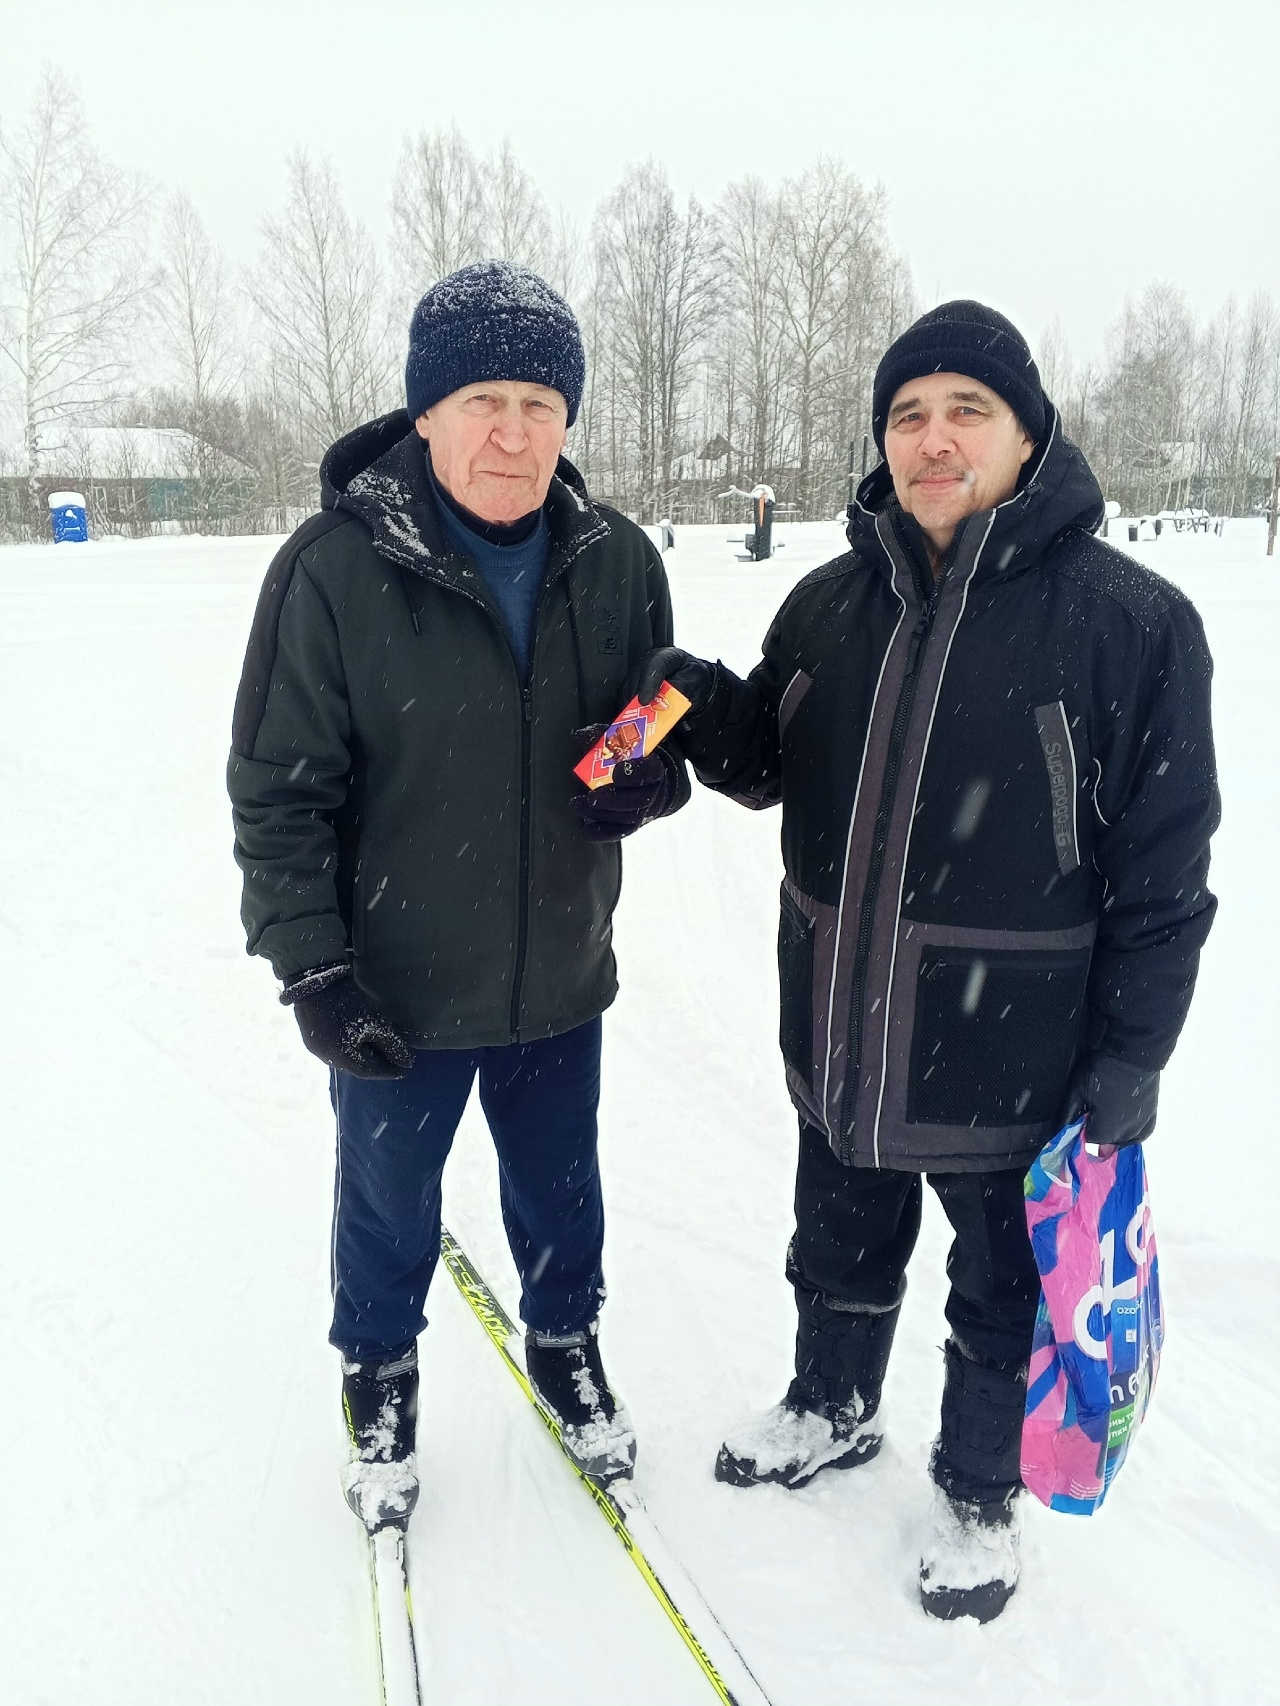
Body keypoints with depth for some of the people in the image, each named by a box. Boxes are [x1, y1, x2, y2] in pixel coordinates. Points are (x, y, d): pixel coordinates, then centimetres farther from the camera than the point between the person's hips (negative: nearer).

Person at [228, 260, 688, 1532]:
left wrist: (650, 779, -15)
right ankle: (380, 1374, 49)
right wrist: (312, 969, -16)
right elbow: (277, 790, -12)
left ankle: (564, 1344, 52)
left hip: (560, 974, 3)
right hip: (395, 990, -2)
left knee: (559, 1189, 23)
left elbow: (670, 728, 8)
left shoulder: (616, 561, -5)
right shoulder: (334, 569, -16)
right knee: (389, 1200, 20)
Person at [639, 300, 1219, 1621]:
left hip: (1012, 1045, -4)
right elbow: (772, 770, 10)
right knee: (842, 1246, 26)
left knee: (1004, 1285, 19)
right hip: (836, 1026, 4)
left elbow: (1163, 866, -12)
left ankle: (979, 1488, 45)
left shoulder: (1129, 619, -14)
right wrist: (705, 710, -11)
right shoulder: (830, 604, -1)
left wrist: (1126, 1065, -11)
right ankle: (834, 1412, 54)